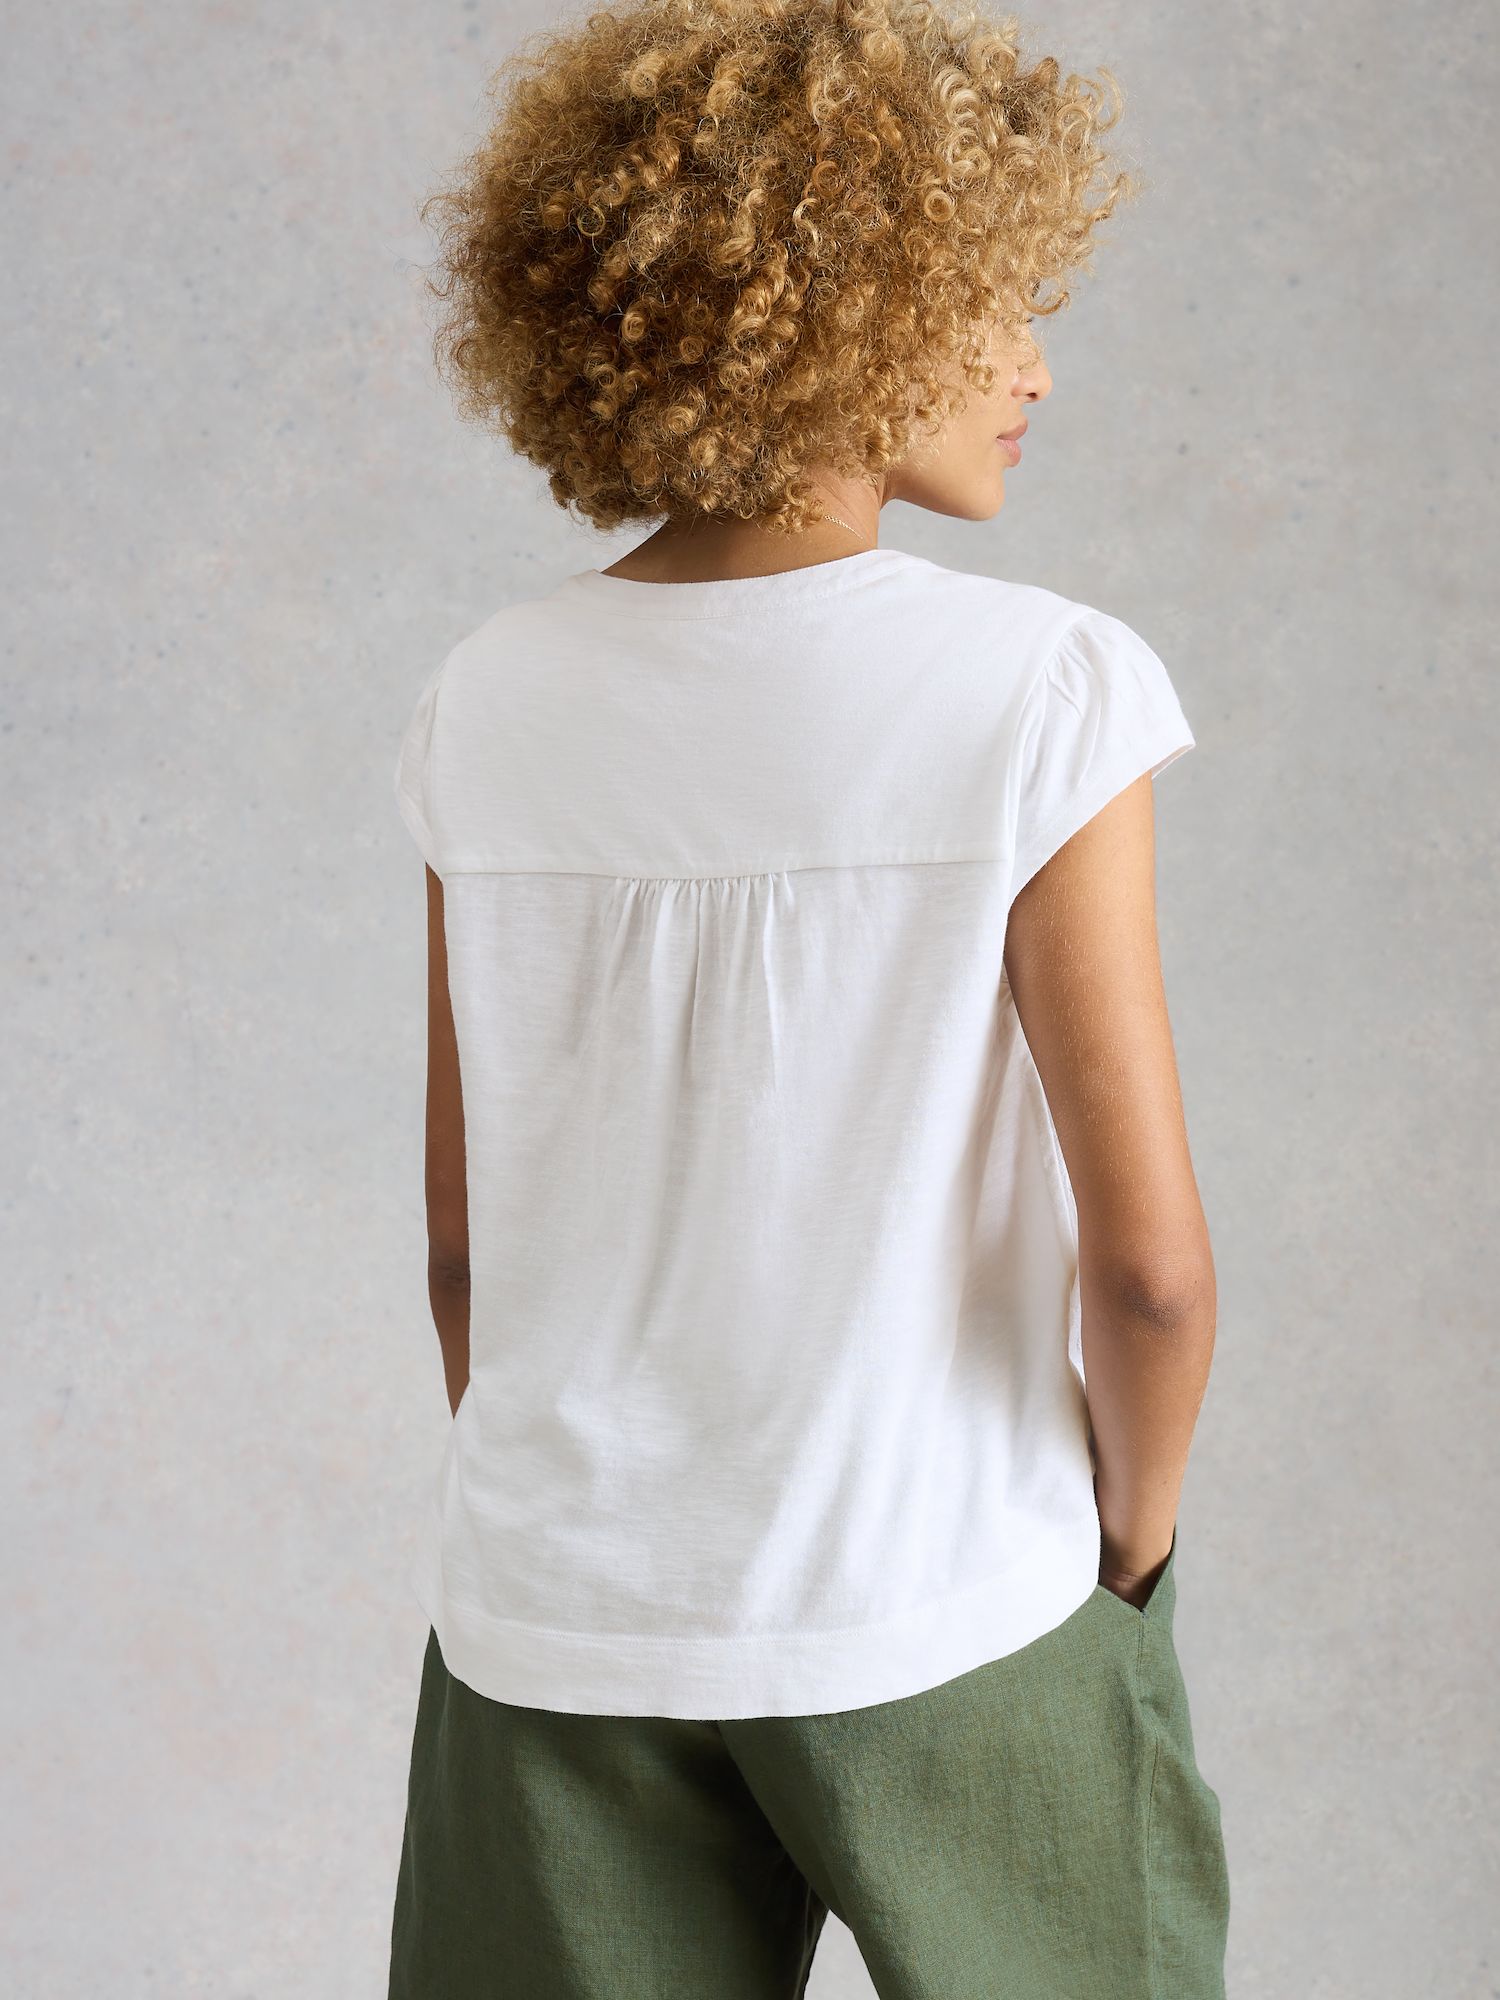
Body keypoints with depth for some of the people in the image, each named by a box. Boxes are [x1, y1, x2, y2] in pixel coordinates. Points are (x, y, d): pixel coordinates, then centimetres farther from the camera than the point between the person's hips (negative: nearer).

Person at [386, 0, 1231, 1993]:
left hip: (557, 1628, 4)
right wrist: (1132, 1539, 2)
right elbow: (1148, 1258, -16)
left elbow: (468, 1245, 2)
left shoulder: (488, 709, -3)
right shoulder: (1045, 690, -14)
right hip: (937, 1607, -3)